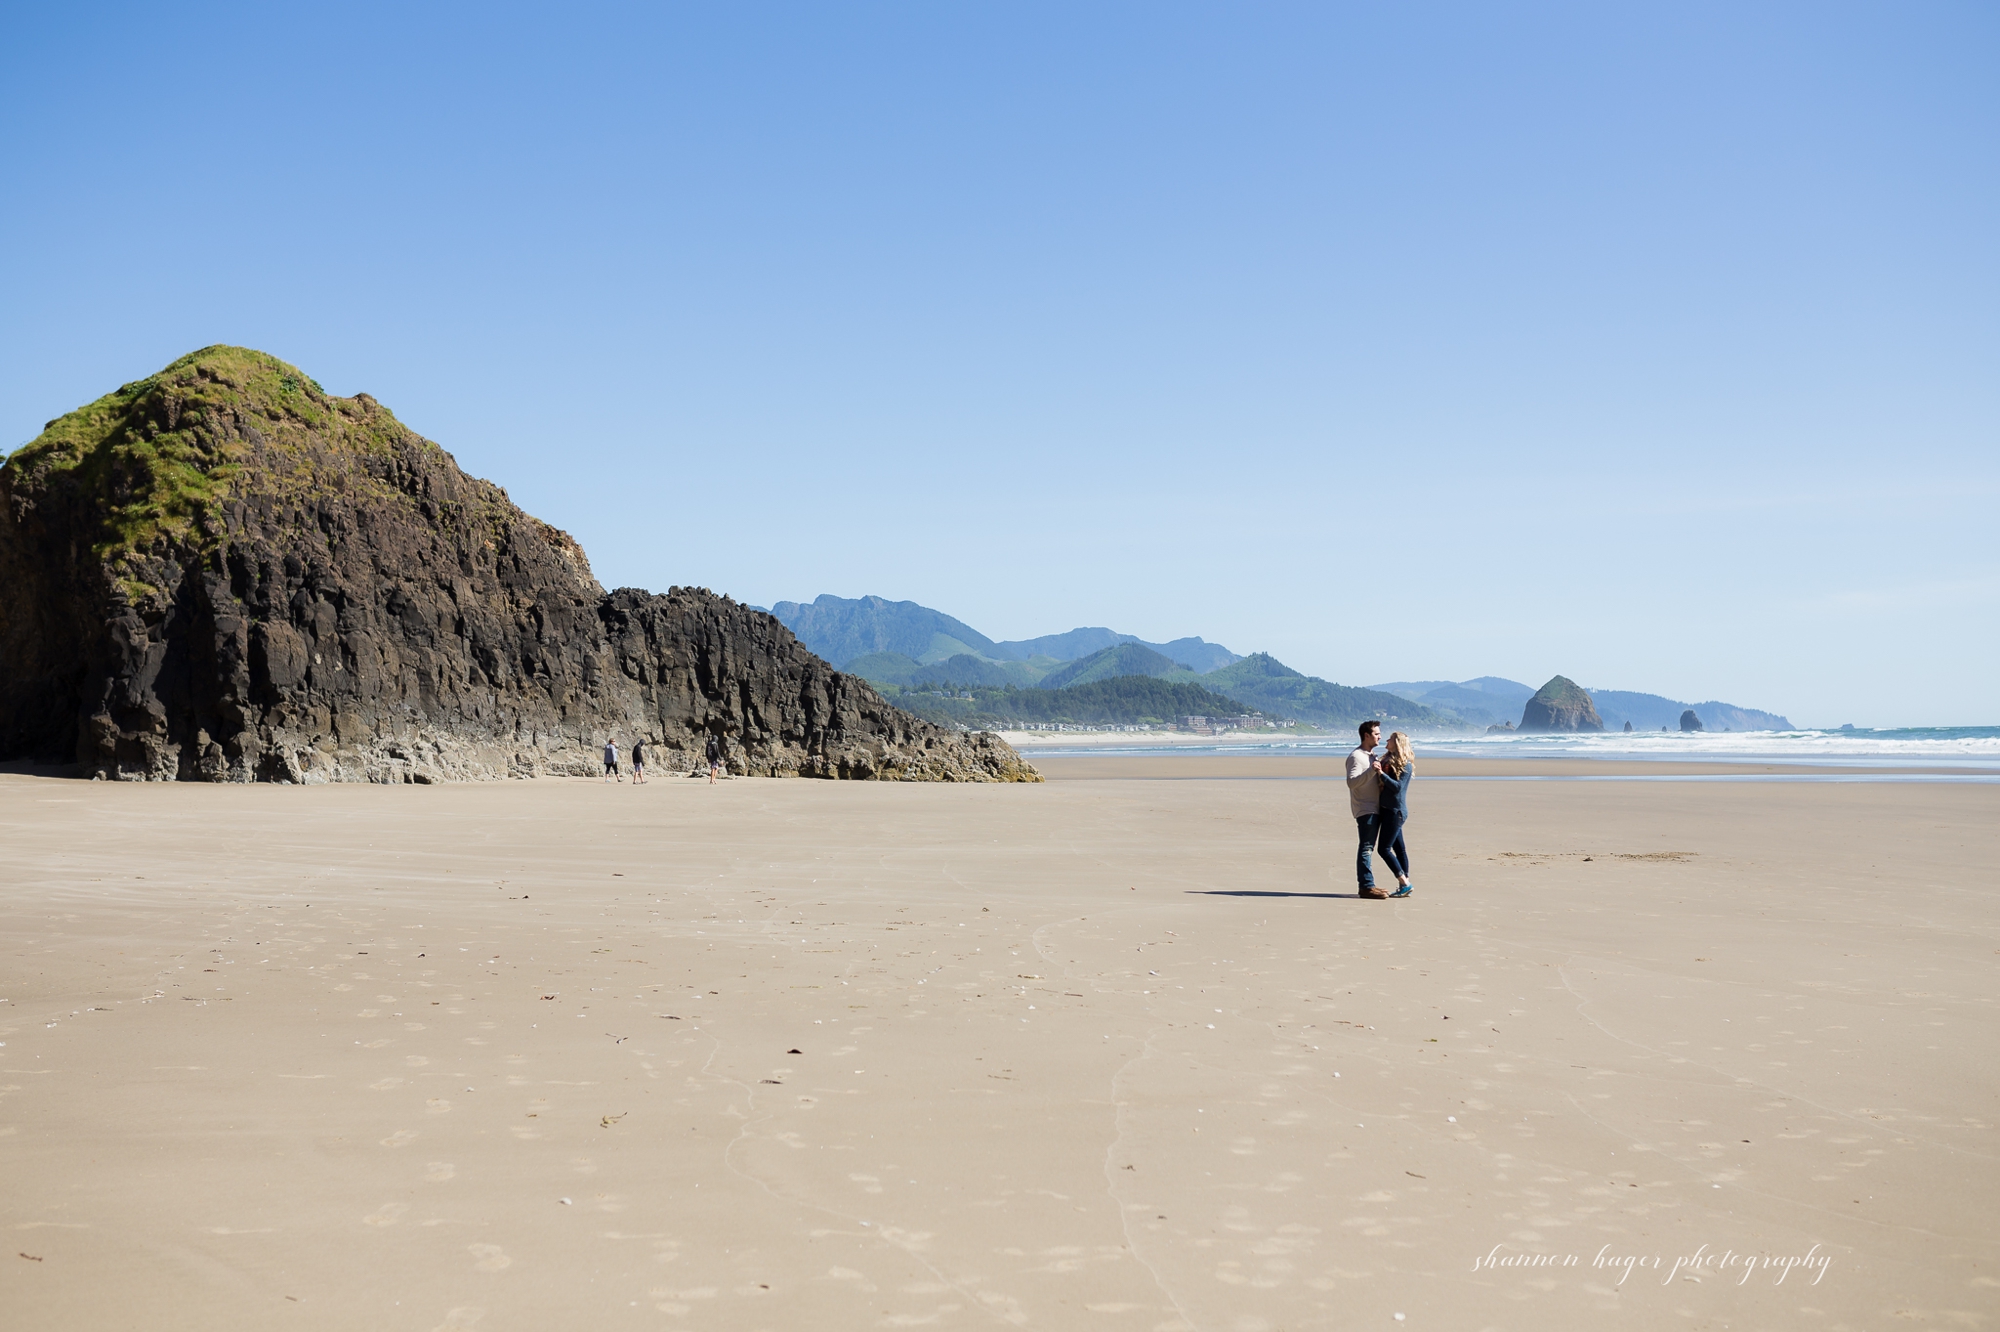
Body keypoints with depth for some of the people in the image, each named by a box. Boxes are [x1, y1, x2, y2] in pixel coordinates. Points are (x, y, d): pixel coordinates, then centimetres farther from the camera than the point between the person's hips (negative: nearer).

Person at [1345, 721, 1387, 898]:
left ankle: (1368, 884, 15)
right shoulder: (1356, 756, -12)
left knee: (1368, 848, 11)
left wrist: (1380, 772, 10)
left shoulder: (1371, 755, 18)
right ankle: (1366, 886, -12)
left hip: (1375, 809, 10)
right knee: (1365, 847, -10)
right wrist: (1371, 771, -30)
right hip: (1364, 809, -10)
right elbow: (1352, 782, -23)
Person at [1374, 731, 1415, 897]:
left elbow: (1398, 787, -22)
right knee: (1398, 848, 9)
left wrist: (1381, 774, -27)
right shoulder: (1388, 760, 13)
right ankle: (1405, 885, 12)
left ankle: (1404, 883, -7)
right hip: (1388, 809, 9)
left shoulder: (1405, 765, -12)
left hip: (1396, 811, -9)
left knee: (1384, 848, -11)